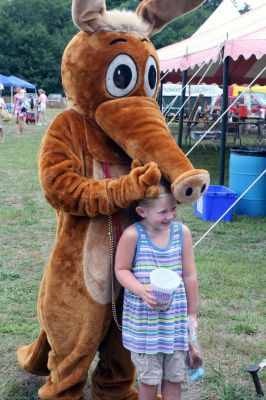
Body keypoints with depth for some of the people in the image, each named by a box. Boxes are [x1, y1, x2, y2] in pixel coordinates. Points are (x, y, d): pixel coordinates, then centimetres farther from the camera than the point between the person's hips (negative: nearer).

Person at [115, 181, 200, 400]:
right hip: (143, 319, -2)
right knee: (149, 376, 10)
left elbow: (190, 276, 2)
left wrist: (192, 313, 7)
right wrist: (141, 290, -23)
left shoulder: (182, 232, -5)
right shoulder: (132, 235, -14)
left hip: (176, 317, 3)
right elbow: (121, 270, -5)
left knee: (174, 375, 12)